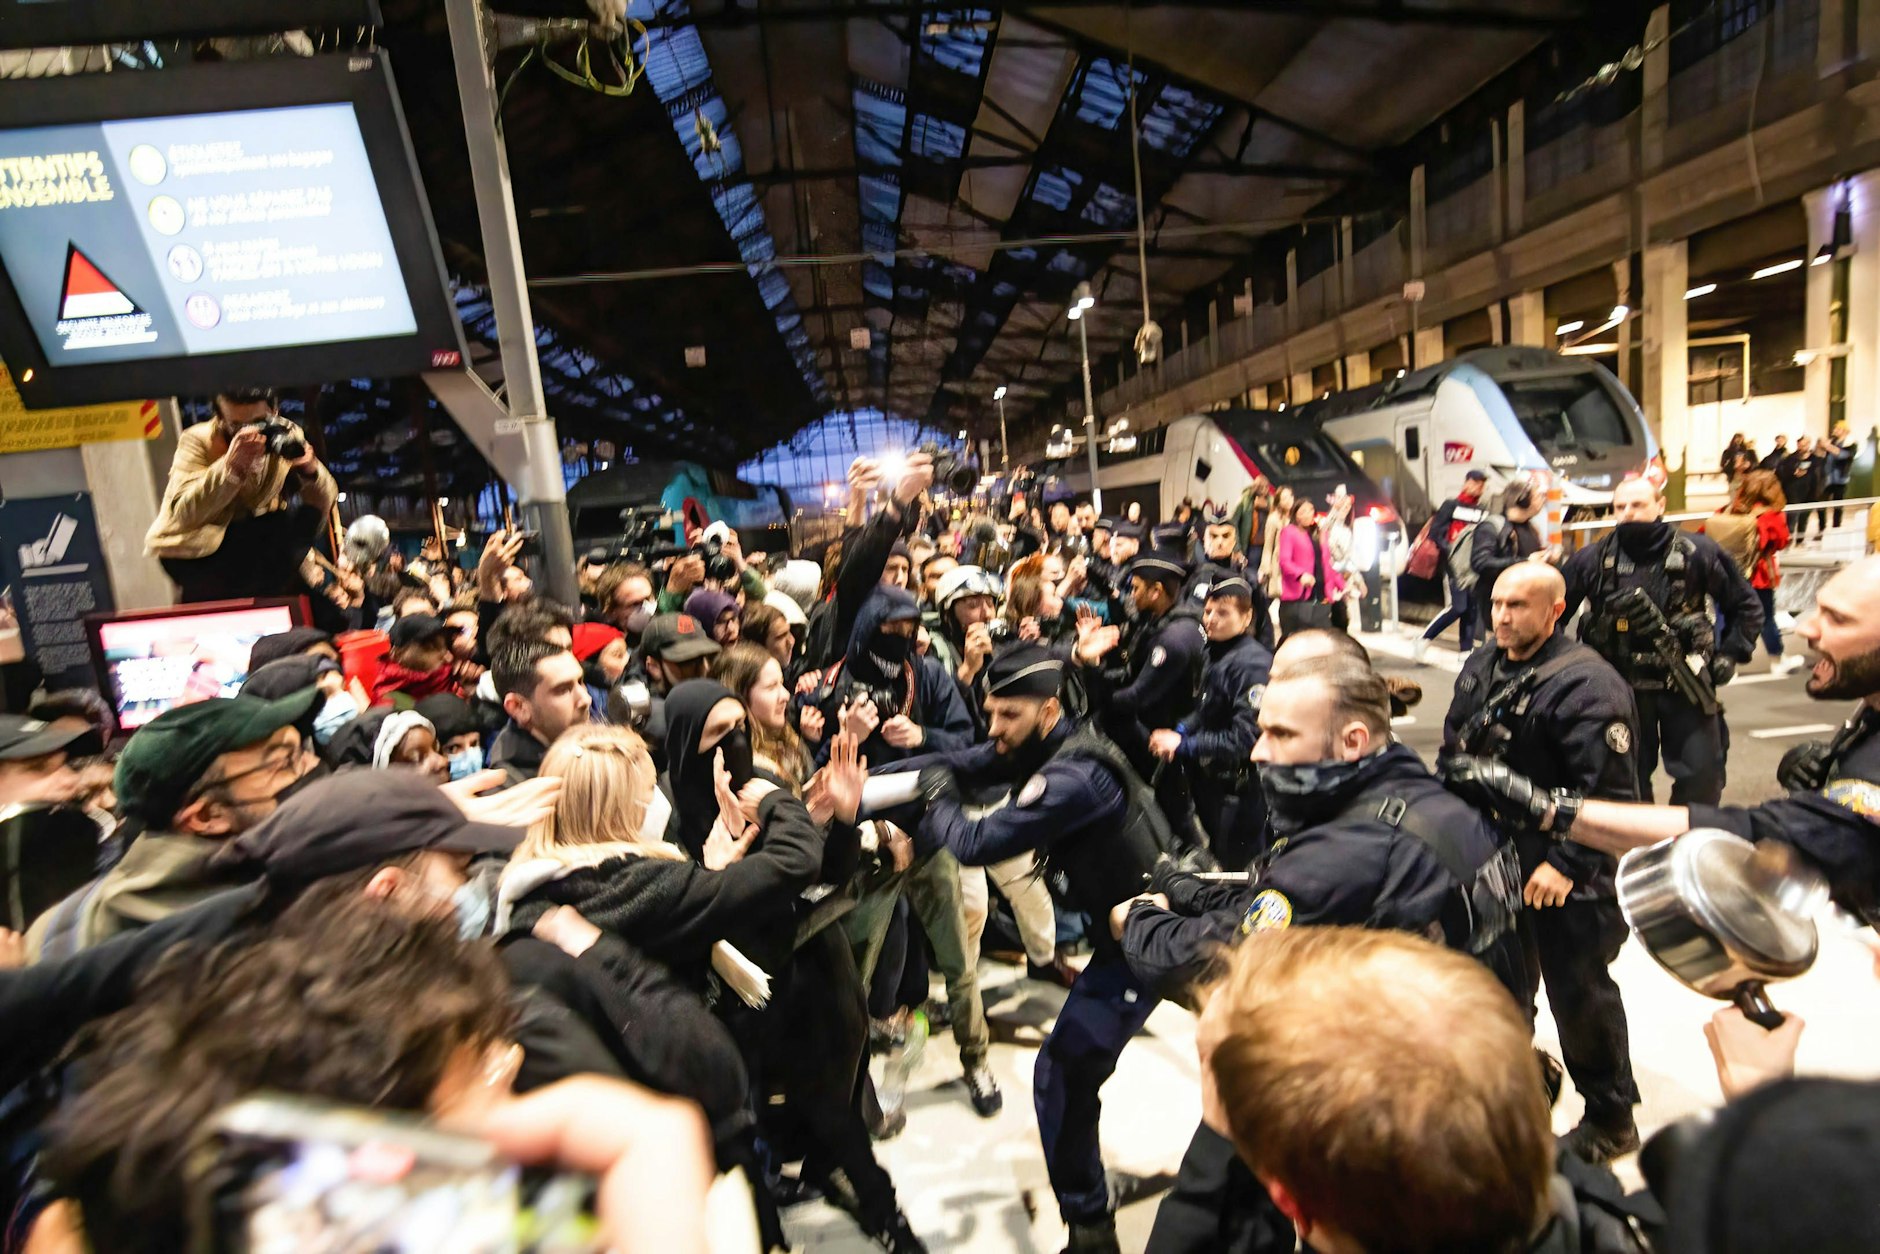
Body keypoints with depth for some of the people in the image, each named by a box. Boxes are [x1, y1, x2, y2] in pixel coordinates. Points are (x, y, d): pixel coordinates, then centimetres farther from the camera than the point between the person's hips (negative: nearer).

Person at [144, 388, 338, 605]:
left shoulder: (287, 434, -9)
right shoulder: (197, 440, -17)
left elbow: (325, 503, -15)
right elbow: (184, 514, -30)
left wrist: (310, 469, -37)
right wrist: (230, 466, -42)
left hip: (255, 542, 4)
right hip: (195, 551, -4)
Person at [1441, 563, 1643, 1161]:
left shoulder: (1587, 684, -20)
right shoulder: (1480, 667, 4)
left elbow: (1612, 792, -23)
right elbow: (1453, 750, 14)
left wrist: (1568, 863, -24)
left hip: (1561, 873, -7)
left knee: (1579, 993, 8)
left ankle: (1611, 1121, 30)